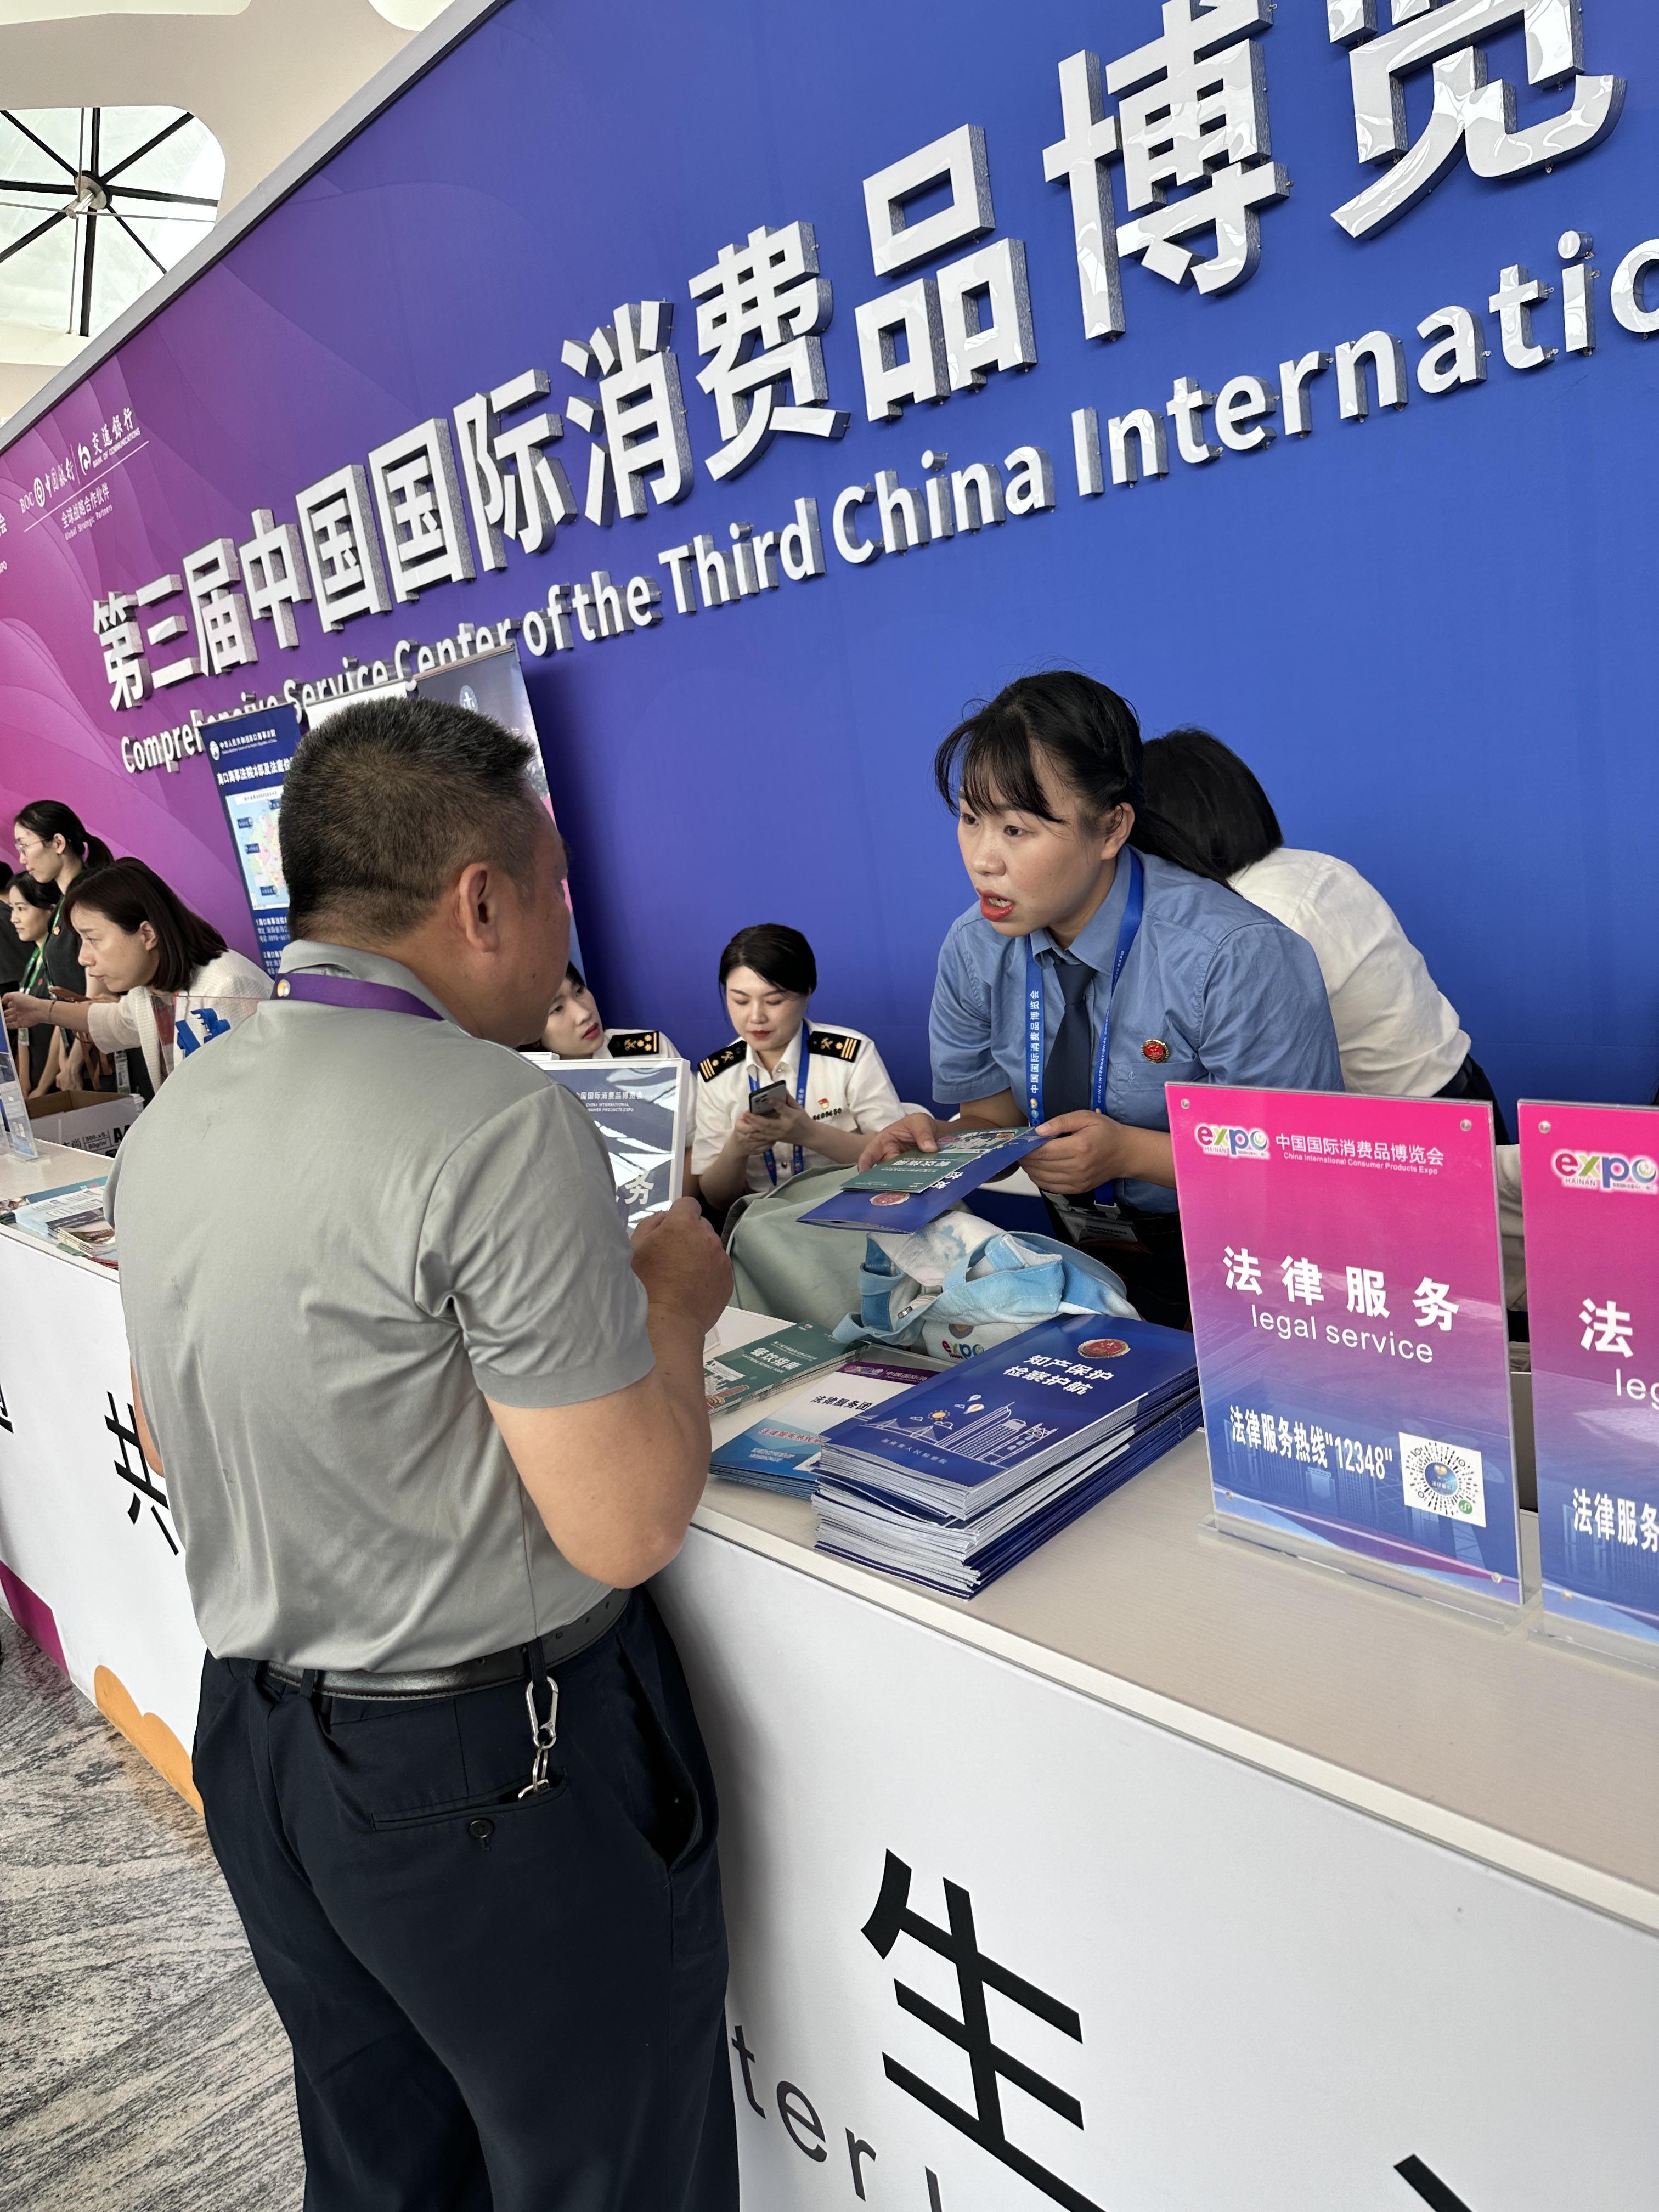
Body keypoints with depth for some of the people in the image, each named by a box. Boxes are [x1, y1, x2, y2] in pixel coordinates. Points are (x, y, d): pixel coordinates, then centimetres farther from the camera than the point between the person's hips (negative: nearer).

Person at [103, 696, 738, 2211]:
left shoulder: (171, 1120, 1)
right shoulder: (498, 1125, -25)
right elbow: (626, 1526, -24)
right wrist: (673, 1301, -8)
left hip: (258, 1745, 8)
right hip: (504, 1773, -7)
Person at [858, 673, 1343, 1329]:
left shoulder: (1238, 958, -21)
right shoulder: (973, 952, -4)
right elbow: (993, 1121, 6)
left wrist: (1132, 1152, -25)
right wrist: (935, 1141, -17)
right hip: (1079, 1252, 6)